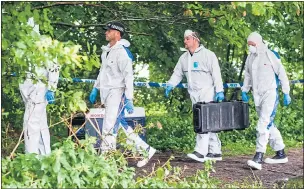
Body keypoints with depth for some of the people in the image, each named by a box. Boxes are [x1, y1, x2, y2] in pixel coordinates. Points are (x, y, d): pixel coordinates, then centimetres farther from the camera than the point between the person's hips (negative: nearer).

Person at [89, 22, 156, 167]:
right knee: (121, 124, 12)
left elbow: (128, 76, -18)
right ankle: (145, 149, 20)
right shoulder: (107, 50, 14)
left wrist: (129, 99, -23)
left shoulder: (122, 52, -14)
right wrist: (95, 88, 25)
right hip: (107, 93, 9)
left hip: (117, 93, -9)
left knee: (109, 129, -9)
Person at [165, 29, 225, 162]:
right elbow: (177, 73, 17)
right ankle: (215, 152, 14)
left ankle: (200, 152, -19)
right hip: (194, 94, 7)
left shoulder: (208, 55, -4)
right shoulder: (184, 57, 15)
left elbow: (216, 74, -8)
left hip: (207, 92, -7)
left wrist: (219, 91, -16)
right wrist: (170, 85, -1)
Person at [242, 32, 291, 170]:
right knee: (269, 125, 12)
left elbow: (282, 74, -4)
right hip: (257, 96, 7)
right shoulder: (250, 58, 11)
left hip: (270, 93, -7)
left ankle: (258, 158, -24)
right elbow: (247, 75, 23)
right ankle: (281, 154, 23)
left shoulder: (270, 55, -6)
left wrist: (286, 94, -5)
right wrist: (244, 91, 12)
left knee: (263, 124, -18)